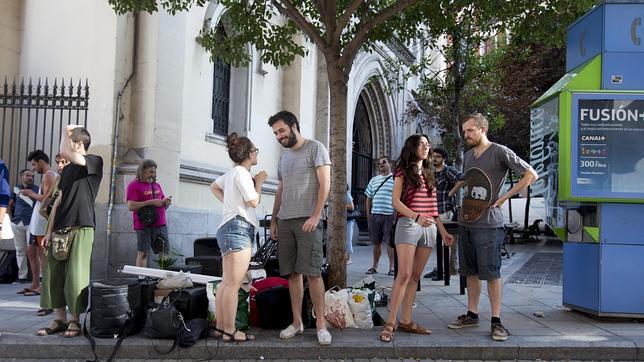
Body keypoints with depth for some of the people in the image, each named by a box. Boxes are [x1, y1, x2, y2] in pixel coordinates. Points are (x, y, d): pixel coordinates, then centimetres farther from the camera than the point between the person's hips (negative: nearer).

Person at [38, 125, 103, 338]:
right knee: (54, 274, 4)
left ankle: (75, 321, 4)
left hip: (81, 228, -7)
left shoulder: (95, 161, -2)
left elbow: (64, 153, -19)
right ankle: (60, 319, 13)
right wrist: (50, 231, 13)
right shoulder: (68, 169, 19)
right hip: (60, 229, 7)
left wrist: (67, 132, -1)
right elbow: (59, 201, 18)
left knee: (76, 277, -6)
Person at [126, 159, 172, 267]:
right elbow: (130, 206, -12)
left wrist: (167, 202, 2)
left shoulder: (157, 185, 19)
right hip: (144, 226, -6)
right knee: (143, 254, -6)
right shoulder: (134, 185, 0)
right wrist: (151, 202, -16)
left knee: (164, 253, 3)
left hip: (161, 225, 6)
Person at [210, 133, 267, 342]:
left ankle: (220, 327, 16)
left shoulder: (231, 173, 20)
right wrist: (259, 182, 3)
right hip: (238, 229, -11)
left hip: (229, 230, 11)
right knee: (234, 284, -10)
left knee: (226, 283, 11)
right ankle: (229, 332, -8)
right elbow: (254, 201, -12)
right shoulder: (242, 172, -10)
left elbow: (214, 187, 36)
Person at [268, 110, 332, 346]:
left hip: (306, 220, -6)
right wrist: (273, 220, 16)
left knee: (312, 273, -8)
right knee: (292, 273, 6)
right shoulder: (283, 157, 21)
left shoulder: (315, 148, 0)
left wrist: (316, 215, -15)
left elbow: (325, 183, -7)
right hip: (284, 221, 6)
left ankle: (320, 323, -1)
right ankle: (297, 322, 13)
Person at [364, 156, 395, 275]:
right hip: (375, 215, 4)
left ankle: (392, 267, 6)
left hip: (390, 216, -4)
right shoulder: (373, 180, 16)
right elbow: (369, 199, 18)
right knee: (376, 242, 10)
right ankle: (374, 266, 18)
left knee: (390, 242, -2)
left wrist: (397, 216, -10)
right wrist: (368, 215, 10)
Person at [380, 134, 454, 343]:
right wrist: (416, 217, -21)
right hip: (408, 224, -6)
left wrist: (443, 231, 17)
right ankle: (390, 323, -11)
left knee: (415, 276, 5)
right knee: (404, 274, -14)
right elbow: (395, 201, -7)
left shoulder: (428, 173, 20)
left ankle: (406, 321, 9)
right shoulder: (403, 171, 2)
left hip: (429, 228, 6)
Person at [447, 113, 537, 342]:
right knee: (470, 271, 12)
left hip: (488, 222, -7)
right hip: (465, 221, 7)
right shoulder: (468, 156, 14)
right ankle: (472, 315, 21)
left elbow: (531, 175, -8)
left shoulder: (500, 152, -7)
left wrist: (504, 197, -11)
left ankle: (496, 321, 4)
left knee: (490, 271, -4)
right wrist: (451, 193, 17)